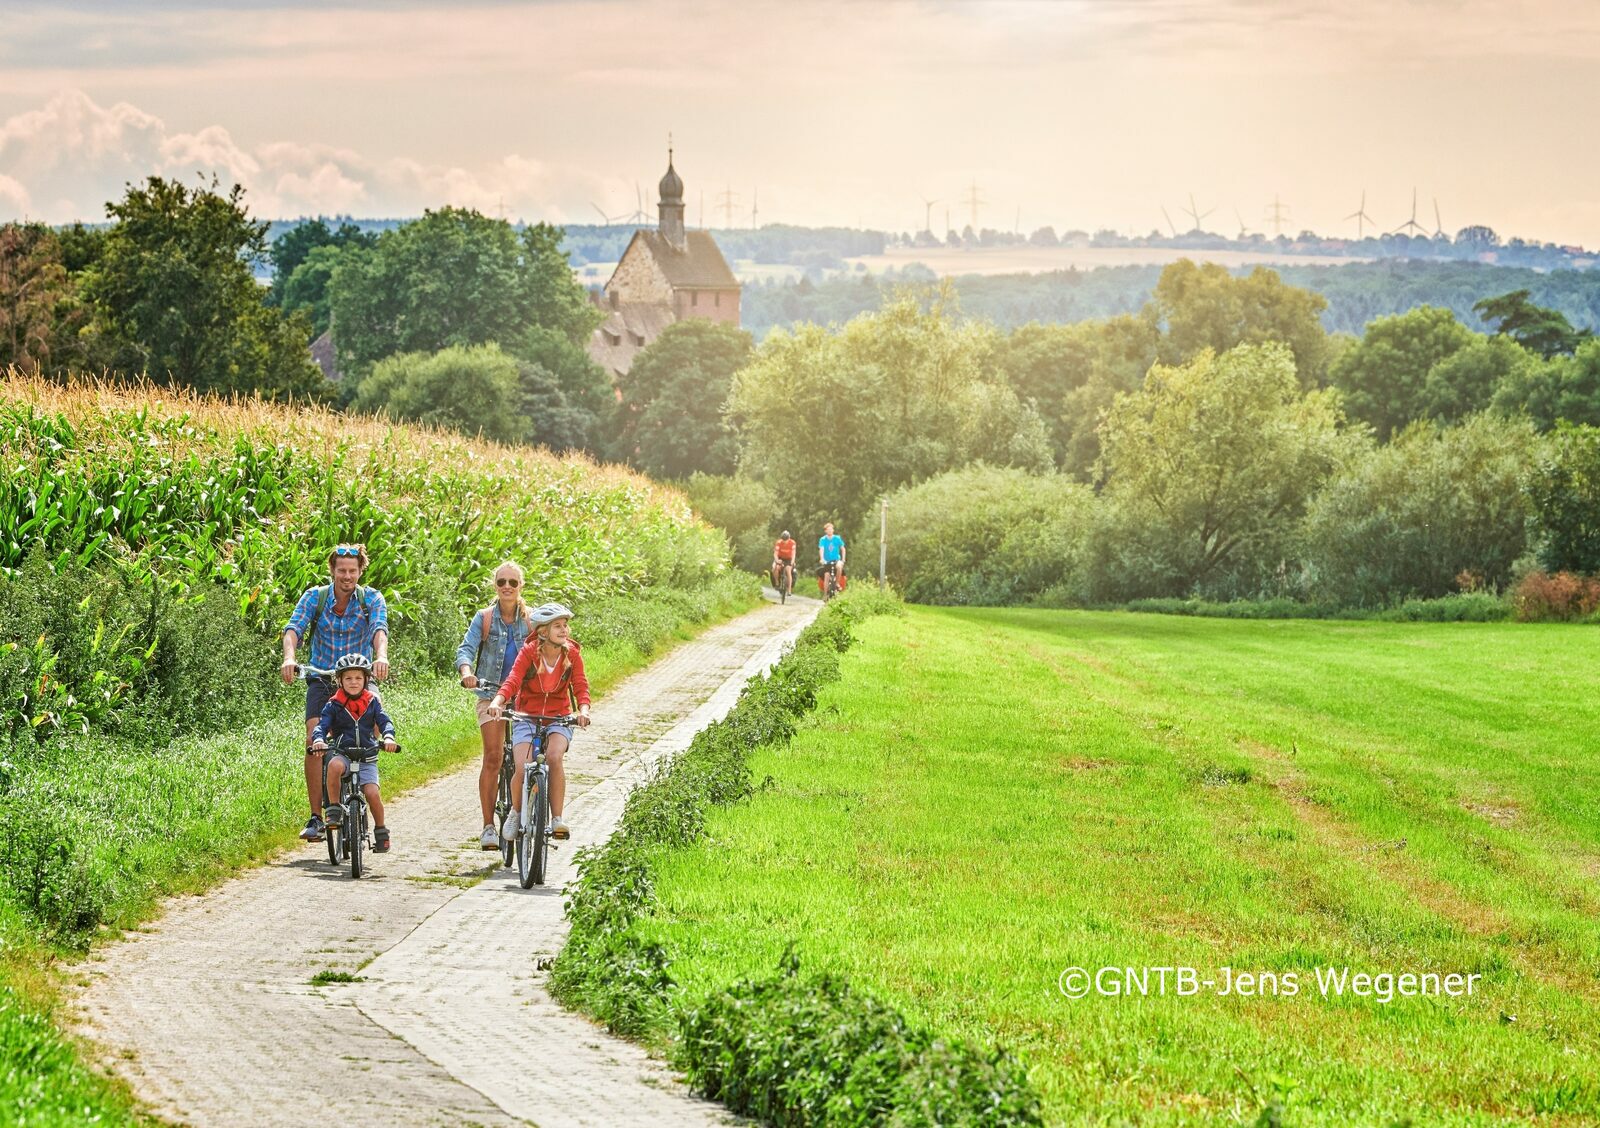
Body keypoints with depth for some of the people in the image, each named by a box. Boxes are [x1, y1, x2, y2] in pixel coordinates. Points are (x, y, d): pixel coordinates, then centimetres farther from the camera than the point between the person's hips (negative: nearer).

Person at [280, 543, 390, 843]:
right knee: (314, 741, -19)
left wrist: (381, 657, -44)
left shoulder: (372, 599, -4)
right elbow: (294, 629, -17)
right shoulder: (314, 597, -3)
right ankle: (316, 817, -16)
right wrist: (289, 658, -38)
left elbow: (380, 630, -22)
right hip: (321, 680, 0)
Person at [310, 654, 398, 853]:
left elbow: (384, 721, -2)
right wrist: (318, 739, -31)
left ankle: (381, 831, 6)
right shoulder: (334, 704, 2)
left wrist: (388, 737, -25)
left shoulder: (372, 702, 6)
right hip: (342, 753, -1)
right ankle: (333, 809, -23)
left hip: (367, 756, 1)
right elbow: (321, 724, -8)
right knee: (334, 765, -38)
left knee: (372, 793, -19)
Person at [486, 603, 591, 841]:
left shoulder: (572, 653, -5)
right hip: (527, 716, -1)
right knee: (522, 767, -21)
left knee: (554, 756, -30)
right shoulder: (529, 652, -10)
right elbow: (512, 681, -21)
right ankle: (516, 811, 9)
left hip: (559, 717, 1)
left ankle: (557, 819, -21)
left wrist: (583, 710, -31)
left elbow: (581, 686, -10)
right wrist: (497, 702, -41)